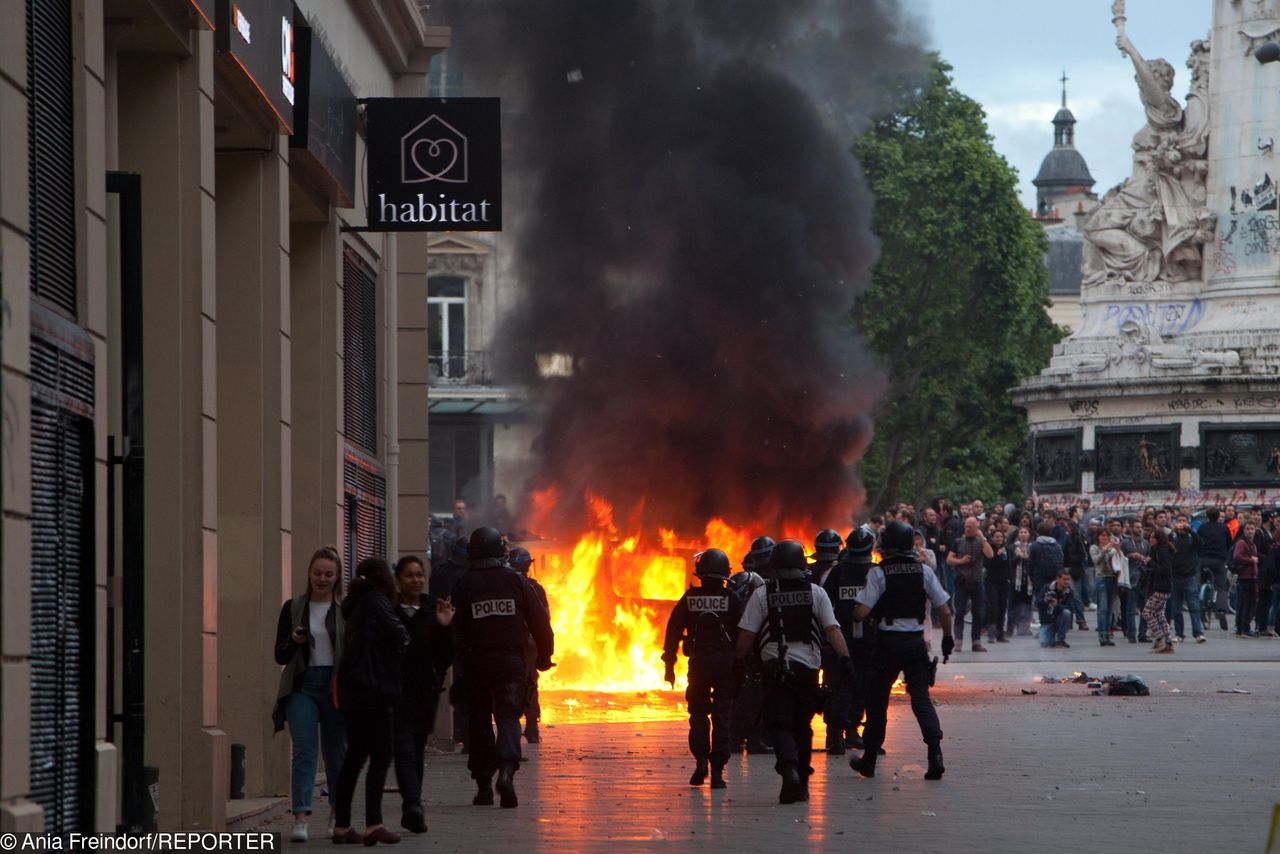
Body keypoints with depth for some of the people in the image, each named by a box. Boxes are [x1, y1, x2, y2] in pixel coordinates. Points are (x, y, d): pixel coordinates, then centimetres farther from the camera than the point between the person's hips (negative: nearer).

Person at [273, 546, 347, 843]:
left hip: (335, 685, 0)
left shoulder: (346, 610, 4)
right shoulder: (293, 608, 8)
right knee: (304, 751, -12)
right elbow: (280, 656, 9)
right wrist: (294, 641, -12)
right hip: (302, 685, 0)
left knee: (337, 751, 9)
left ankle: (337, 811, 29)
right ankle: (300, 818, -19)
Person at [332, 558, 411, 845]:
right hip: (372, 691, -9)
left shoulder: (357, 605, 18)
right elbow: (400, 637, -17)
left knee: (355, 756, 13)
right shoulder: (377, 602, -9)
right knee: (380, 757, -9)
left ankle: (341, 825, 14)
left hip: (352, 691, 9)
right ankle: (373, 824, -17)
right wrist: (404, 638, 5)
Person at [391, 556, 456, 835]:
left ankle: (411, 810, 19)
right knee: (404, 749, -15)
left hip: (425, 692, 3)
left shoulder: (434, 611, 7)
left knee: (417, 751, 10)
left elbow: (446, 657, 4)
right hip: (395, 691, -3)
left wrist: (444, 628, -9)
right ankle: (413, 805, -26)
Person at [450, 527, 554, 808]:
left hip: (476, 662, 0)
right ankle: (506, 770, -23)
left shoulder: (463, 585, -2)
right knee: (508, 718, 2)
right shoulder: (516, 581, 1)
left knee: (479, 722, 10)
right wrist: (543, 656, 12)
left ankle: (483, 784, 10)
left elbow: (455, 627, -1)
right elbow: (540, 621, 2)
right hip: (511, 661, 0)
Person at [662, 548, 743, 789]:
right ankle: (717, 770, -1)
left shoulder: (689, 599, 0)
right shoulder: (732, 600, -3)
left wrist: (669, 665, 8)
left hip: (698, 664, 1)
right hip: (725, 664, -1)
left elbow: (673, 632, 2)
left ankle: (700, 759, -2)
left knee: (698, 714, 14)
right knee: (721, 717, 3)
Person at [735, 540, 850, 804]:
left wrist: (739, 663, 10)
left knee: (779, 723, -2)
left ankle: (789, 768, -28)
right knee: (802, 726, 14)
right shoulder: (815, 593, 5)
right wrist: (845, 657, -3)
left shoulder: (762, 594, 1)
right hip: (808, 666, 2)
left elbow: (746, 634, 0)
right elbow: (832, 629, -2)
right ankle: (801, 784, 17)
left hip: (775, 666, -2)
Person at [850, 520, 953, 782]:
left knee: (877, 700, 11)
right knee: (921, 698, 3)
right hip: (916, 641, 2)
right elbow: (944, 610, 2)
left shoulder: (879, 573, -9)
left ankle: (869, 759, 21)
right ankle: (935, 752, -17)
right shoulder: (923, 571, 1)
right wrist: (948, 637, 16)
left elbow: (861, 613, -14)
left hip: (888, 642, -2)